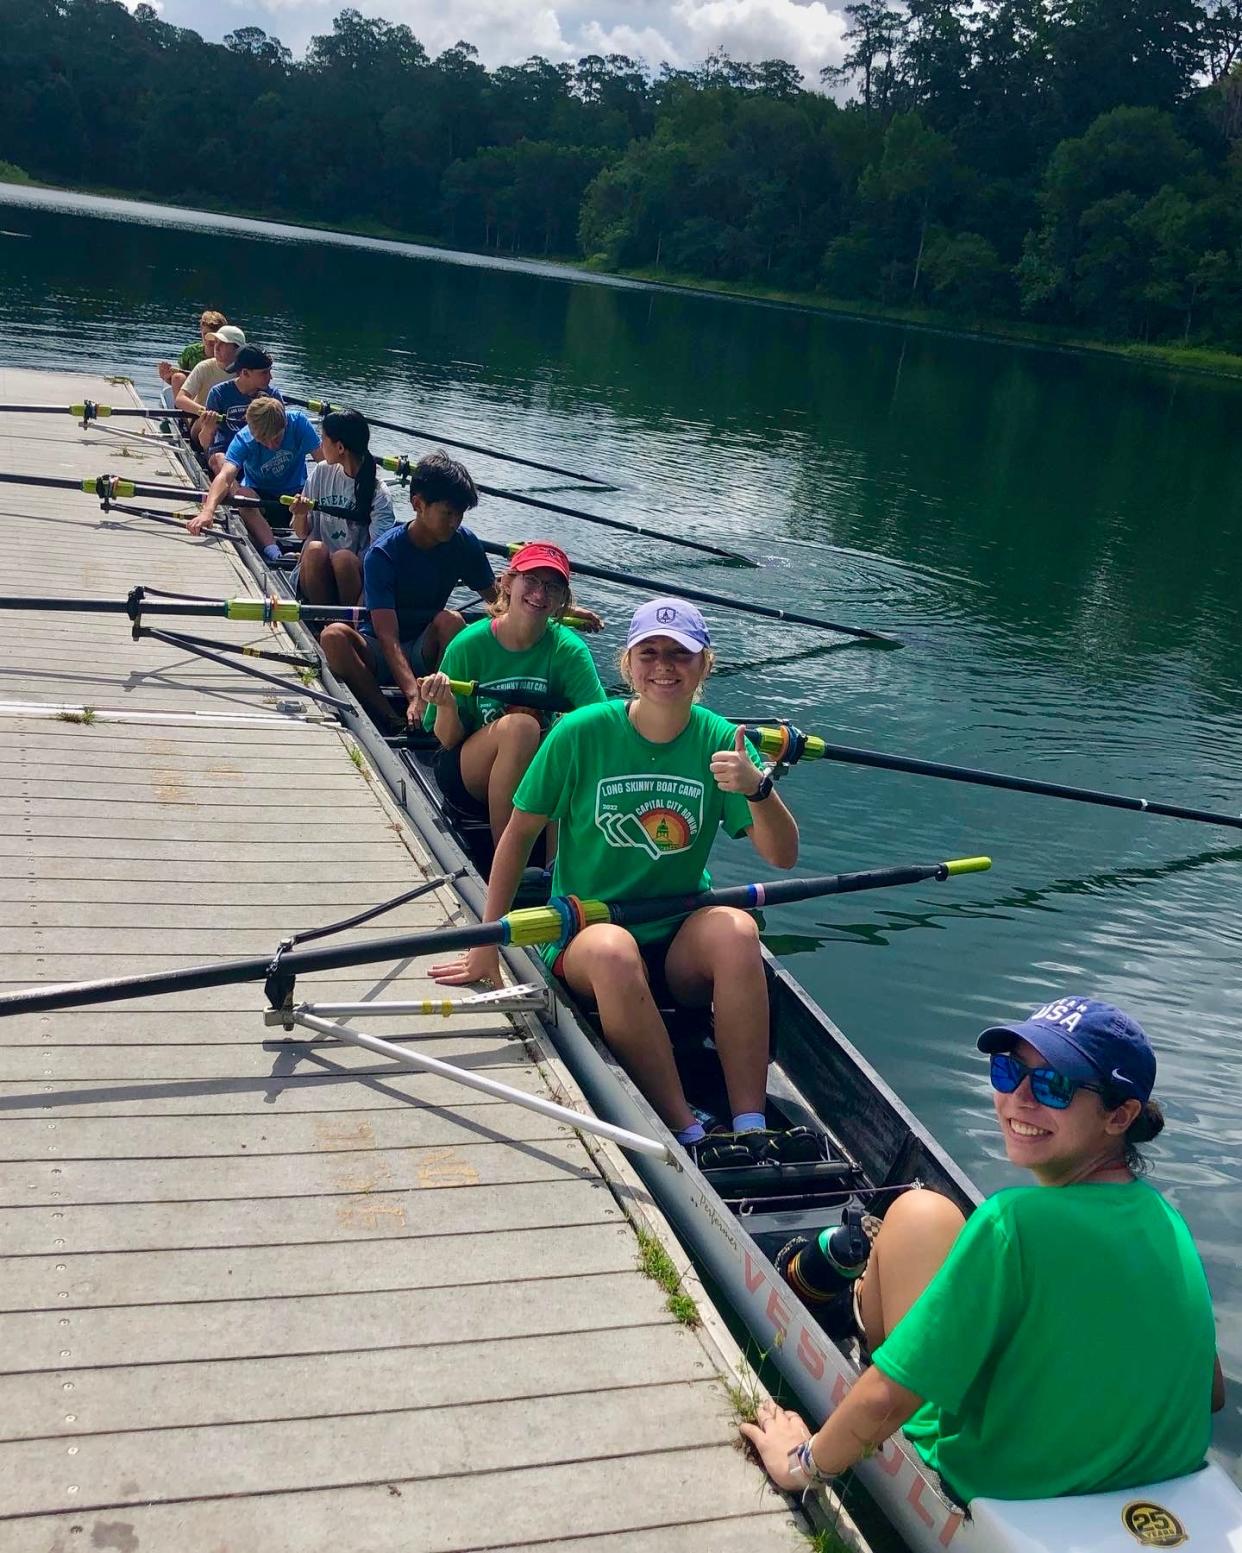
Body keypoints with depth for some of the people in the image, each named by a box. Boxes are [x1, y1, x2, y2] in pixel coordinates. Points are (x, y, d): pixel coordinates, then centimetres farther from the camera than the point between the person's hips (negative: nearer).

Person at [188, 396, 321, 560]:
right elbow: (225, 477, -38)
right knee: (243, 495, -35)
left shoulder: (298, 422, -22)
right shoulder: (243, 439, -23)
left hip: (295, 492, 1)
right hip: (259, 493, -1)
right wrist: (208, 511, -55)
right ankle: (273, 554, -44)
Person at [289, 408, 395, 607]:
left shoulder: (378, 494, -8)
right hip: (315, 580, 3)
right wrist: (300, 515, -14)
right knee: (315, 548, -28)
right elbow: (302, 533, 11)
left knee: (343, 557, -33)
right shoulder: (322, 473, 5)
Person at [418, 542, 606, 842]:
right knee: (520, 726, -32)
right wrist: (446, 705, -31)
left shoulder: (569, 650, -9)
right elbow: (447, 740, -9)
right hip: (466, 775, -1)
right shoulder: (469, 645, -12)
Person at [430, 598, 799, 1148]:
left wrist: (757, 788, -28)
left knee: (736, 929, -31)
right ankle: (688, 1134, -29)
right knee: (612, 951, -37)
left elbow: (783, 856, -8)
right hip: (585, 932, -2)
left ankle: (750, 1129, -27)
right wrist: (487, 944, -1)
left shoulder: (720, 742, -3)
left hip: (682, 941, 2)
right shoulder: (582, 733, -9)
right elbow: (520, 832, 0)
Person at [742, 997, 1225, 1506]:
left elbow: (886, 1399, -26)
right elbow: (1212, 1393, 4)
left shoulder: (1013, 1222, -29)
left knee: (918, 1214, 2)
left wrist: (803, 1464, -7)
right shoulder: (1167, 1218, -10)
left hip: (998, 1490, -6)